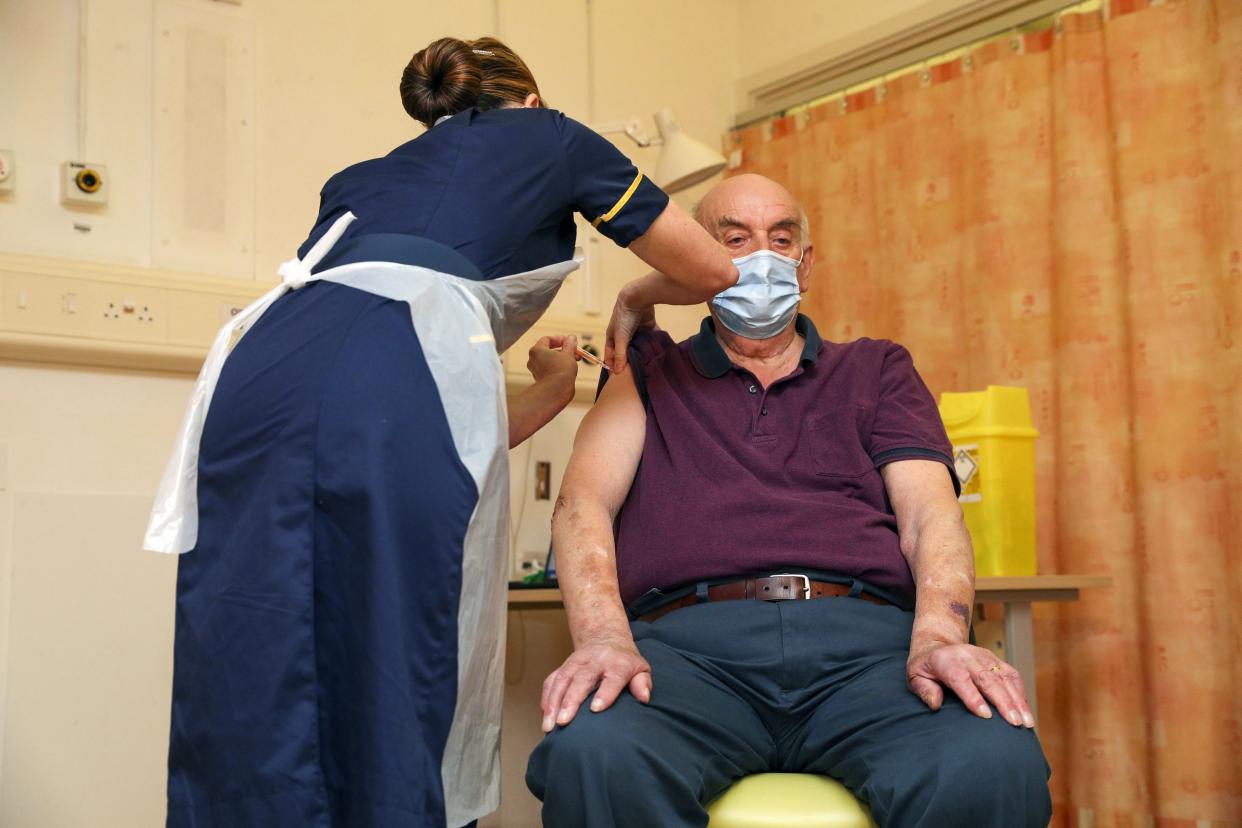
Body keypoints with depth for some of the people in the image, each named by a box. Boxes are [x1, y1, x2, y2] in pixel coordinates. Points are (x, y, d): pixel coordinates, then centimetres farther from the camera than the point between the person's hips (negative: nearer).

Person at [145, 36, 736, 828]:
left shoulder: (364, 176, 39)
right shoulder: (546, 135, 28)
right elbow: (716, 272, 34)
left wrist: (550, 392, 51)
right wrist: (637, 300, 54)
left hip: (257, 374, 5)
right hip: (398, 383, -5)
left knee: (247, 732, 3)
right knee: (394, 721, 0)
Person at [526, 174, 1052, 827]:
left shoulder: (877, 369, 27)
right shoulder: (649, 375, 23)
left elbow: (929, 511, 11)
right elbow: (583, 504, 6)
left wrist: (939, 634, -13)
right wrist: (604, 638, -17)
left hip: (863, 639, 1)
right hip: (692, 638, -1)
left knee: (993, 768, -34)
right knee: (592, 756, -37)